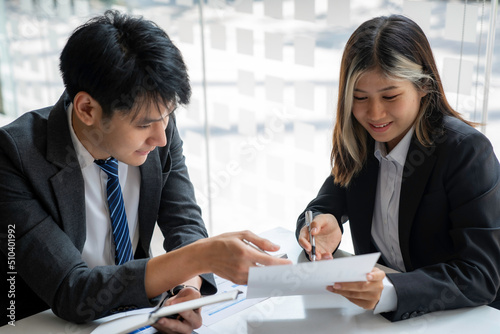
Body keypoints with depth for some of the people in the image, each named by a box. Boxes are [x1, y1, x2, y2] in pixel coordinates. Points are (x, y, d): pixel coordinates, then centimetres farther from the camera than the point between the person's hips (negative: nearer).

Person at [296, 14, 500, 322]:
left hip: (460, 319, -4)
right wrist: (324, 231, -21)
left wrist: (390, 293, -36)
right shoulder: (358, 143, 1)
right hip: (375, 314, 5)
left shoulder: (468, 150, -16)